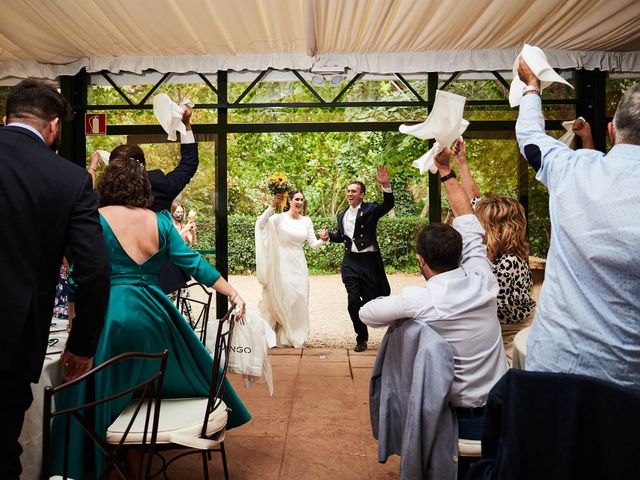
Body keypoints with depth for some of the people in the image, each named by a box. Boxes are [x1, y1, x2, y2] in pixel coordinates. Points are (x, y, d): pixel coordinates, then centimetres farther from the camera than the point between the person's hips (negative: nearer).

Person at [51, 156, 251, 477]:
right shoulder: (160, 220, 4)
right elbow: (192, 262, 2)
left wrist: (74, 329, 2)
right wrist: (233, 293, 6)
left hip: (108, 315, -3)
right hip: (153, 312, 3)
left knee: (99, 394, 12)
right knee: (170, 379, 23)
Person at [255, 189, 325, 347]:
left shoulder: (306, 221, 8)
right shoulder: (280, 218, -4)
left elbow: (313, 244, 6)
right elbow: (260, 224, -21)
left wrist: (323, 240, -15)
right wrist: (272, 206, -29)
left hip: (299, 265, 4)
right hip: (282, 264, -3)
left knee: (299, 299, 4)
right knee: (283, 298, 0)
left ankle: (296, 336, 21)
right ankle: (284, 336, 18)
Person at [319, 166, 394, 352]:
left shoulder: (370, 209, -2)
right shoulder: (342, 215, 14)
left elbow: (388, 205, -19)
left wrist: (385, 185, -33)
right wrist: (328, 236, 5)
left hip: (369, 261, -4)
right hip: (350, 262, 4)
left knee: (372, 301, 3)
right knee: (353, 302, 1)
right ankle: (362, 338, 16)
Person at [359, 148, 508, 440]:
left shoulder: (417, 301, -20)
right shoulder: (482, 281, -8)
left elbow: (366, 313, -4)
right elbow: (468, 221, 6)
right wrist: (446, 170, 14)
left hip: (456, 420, -4)